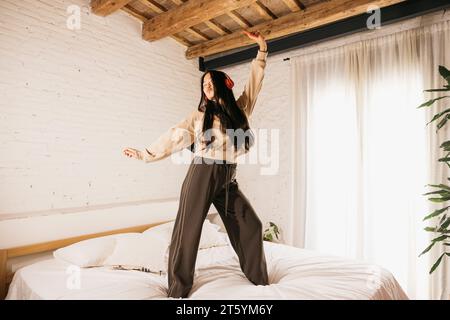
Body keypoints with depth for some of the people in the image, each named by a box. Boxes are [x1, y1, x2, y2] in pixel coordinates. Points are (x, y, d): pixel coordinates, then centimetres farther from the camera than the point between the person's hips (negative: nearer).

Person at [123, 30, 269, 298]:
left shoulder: (240, 108, 11)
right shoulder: (199, 115, 5)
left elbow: (256, 81, 15)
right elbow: (174, 137, 6)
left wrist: (262, 48, 13)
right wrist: (144, 154, 6)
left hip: (228, 179, 3)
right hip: (202, 174, -3)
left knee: (250, 225, 7)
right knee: (188, 230, 0)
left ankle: (259, 279, 27)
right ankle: (178, 289, 15)